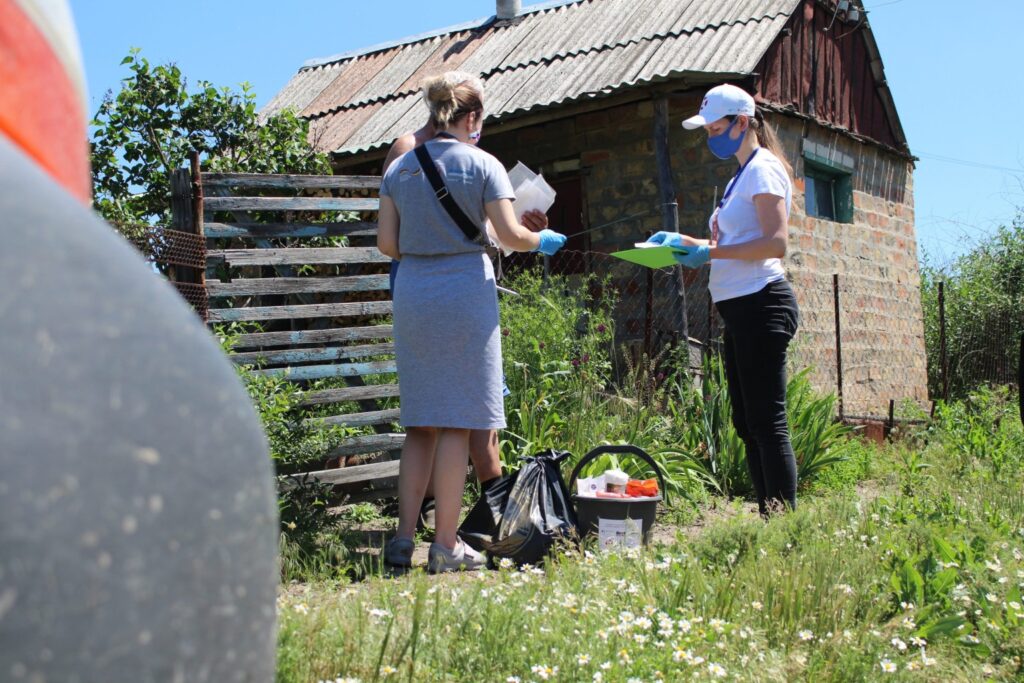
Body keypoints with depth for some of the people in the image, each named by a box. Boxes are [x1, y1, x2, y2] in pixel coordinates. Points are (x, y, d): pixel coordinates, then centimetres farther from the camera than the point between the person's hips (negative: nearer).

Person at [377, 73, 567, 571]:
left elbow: (386, 243, 8)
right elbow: (511, 236, -7)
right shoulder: (481, 164, -2)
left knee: (420, 424, 12)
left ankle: (403, 539, 12)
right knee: (456, 425, 0)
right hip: (464, 291, -5)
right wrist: (544, 241, 12)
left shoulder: (399, 167, 10)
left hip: (411, 293, 5)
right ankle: (445, 547, 4)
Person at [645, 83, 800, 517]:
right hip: (739, 309, 10)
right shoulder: (741, 176, 22)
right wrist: (684, 242, 15)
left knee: (766, 421, -11)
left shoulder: (763, 169, -7)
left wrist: (711, 253, -18)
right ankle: (768, 520, 15)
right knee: (747, 423, 10)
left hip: (761, 304, -10)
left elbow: (776, 242, -18)